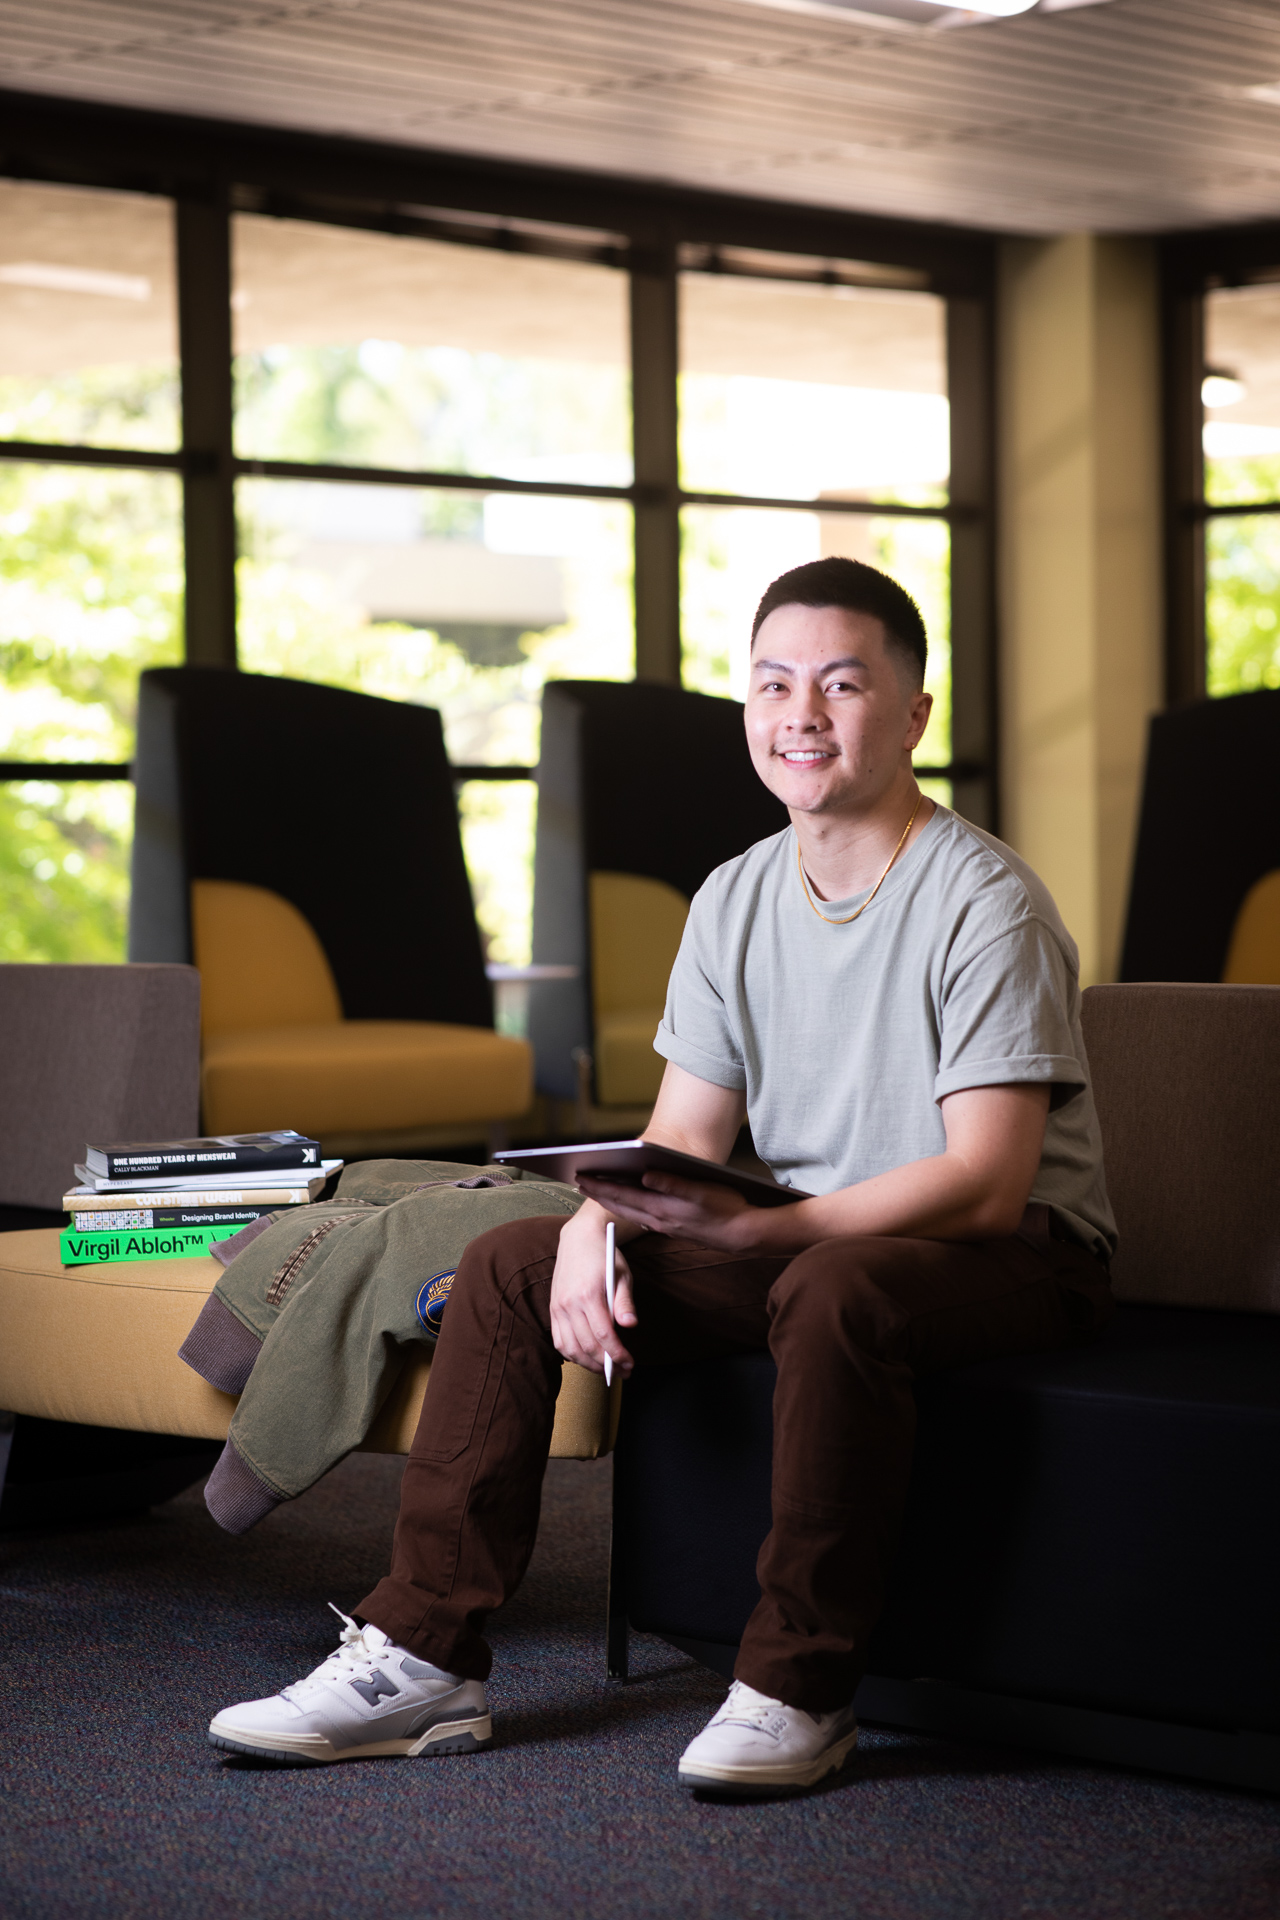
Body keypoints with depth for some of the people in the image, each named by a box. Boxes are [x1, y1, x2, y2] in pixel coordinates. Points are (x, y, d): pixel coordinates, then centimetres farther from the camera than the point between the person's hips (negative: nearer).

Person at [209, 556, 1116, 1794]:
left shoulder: (983, 902, -17)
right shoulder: (735, 902, 5)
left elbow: (987, 1182, -24)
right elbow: (676, 1142, 6)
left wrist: (757, 1229, -36)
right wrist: (597, 1228, -18)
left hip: (1013, 1254, -7)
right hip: (805, 1233, 7)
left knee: (831, 1291, -40)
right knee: (509, 1263, -4)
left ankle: (797, 1692, -25)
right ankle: (423, 1657, -4)